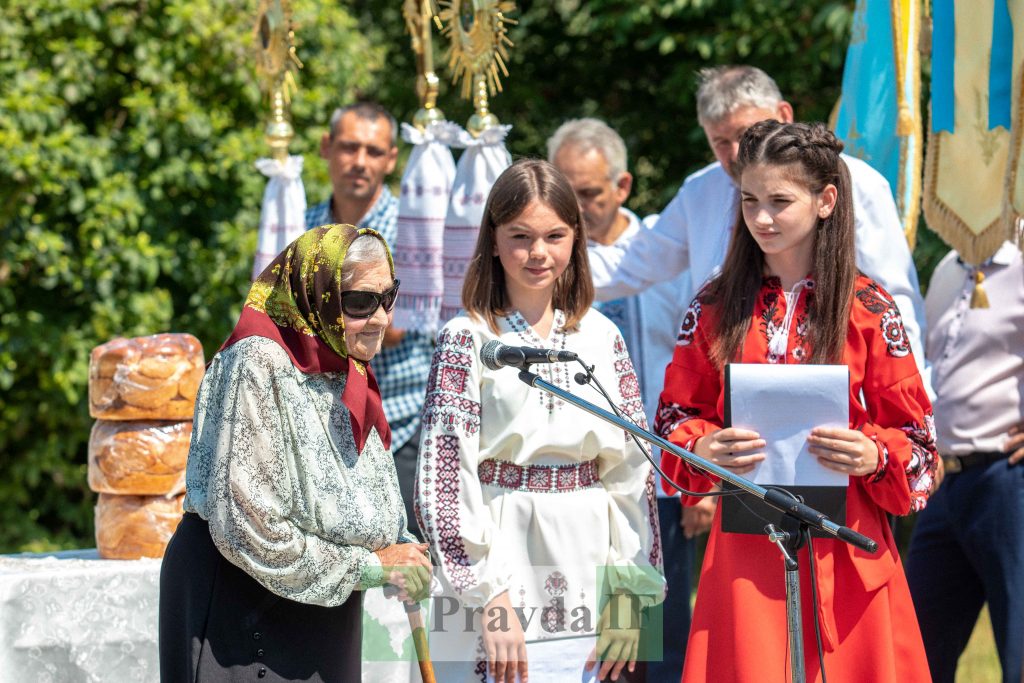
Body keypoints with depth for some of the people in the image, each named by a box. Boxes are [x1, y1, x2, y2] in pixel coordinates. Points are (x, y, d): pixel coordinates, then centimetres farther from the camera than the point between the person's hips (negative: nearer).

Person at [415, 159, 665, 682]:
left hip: (589, 576, 3)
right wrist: (491, 598, -16)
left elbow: (634, 470, 8)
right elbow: (443, 480, -9)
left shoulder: (600, 337, 9)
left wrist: (628, 595, 0)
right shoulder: (467, 339, -2)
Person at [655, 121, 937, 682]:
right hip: (745, 545, 1)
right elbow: (675, 417, 11)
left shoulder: (868, 309, 0)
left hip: (843, 546, -1)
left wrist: (874, 456, -17)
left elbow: (915, 436, 3)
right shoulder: (716, 307, 6)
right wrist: (702, 449, -9)